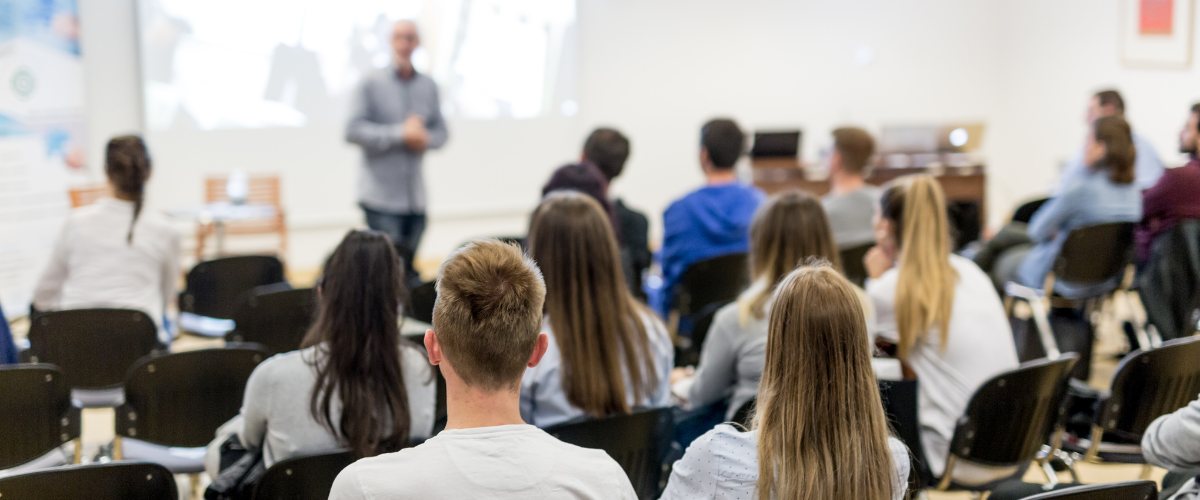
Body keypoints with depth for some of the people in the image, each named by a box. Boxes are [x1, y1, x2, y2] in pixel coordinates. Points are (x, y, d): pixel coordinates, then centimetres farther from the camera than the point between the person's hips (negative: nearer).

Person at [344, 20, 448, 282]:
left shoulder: (428, 86, 11)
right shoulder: (372, 83, -2)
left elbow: (441, 131, 15)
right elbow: (353, 130, -10)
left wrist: (425, 139, -8)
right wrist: (401, 134, -15)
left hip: (415, 198, 4)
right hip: (381, 195, -4)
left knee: (408, 268, 9)